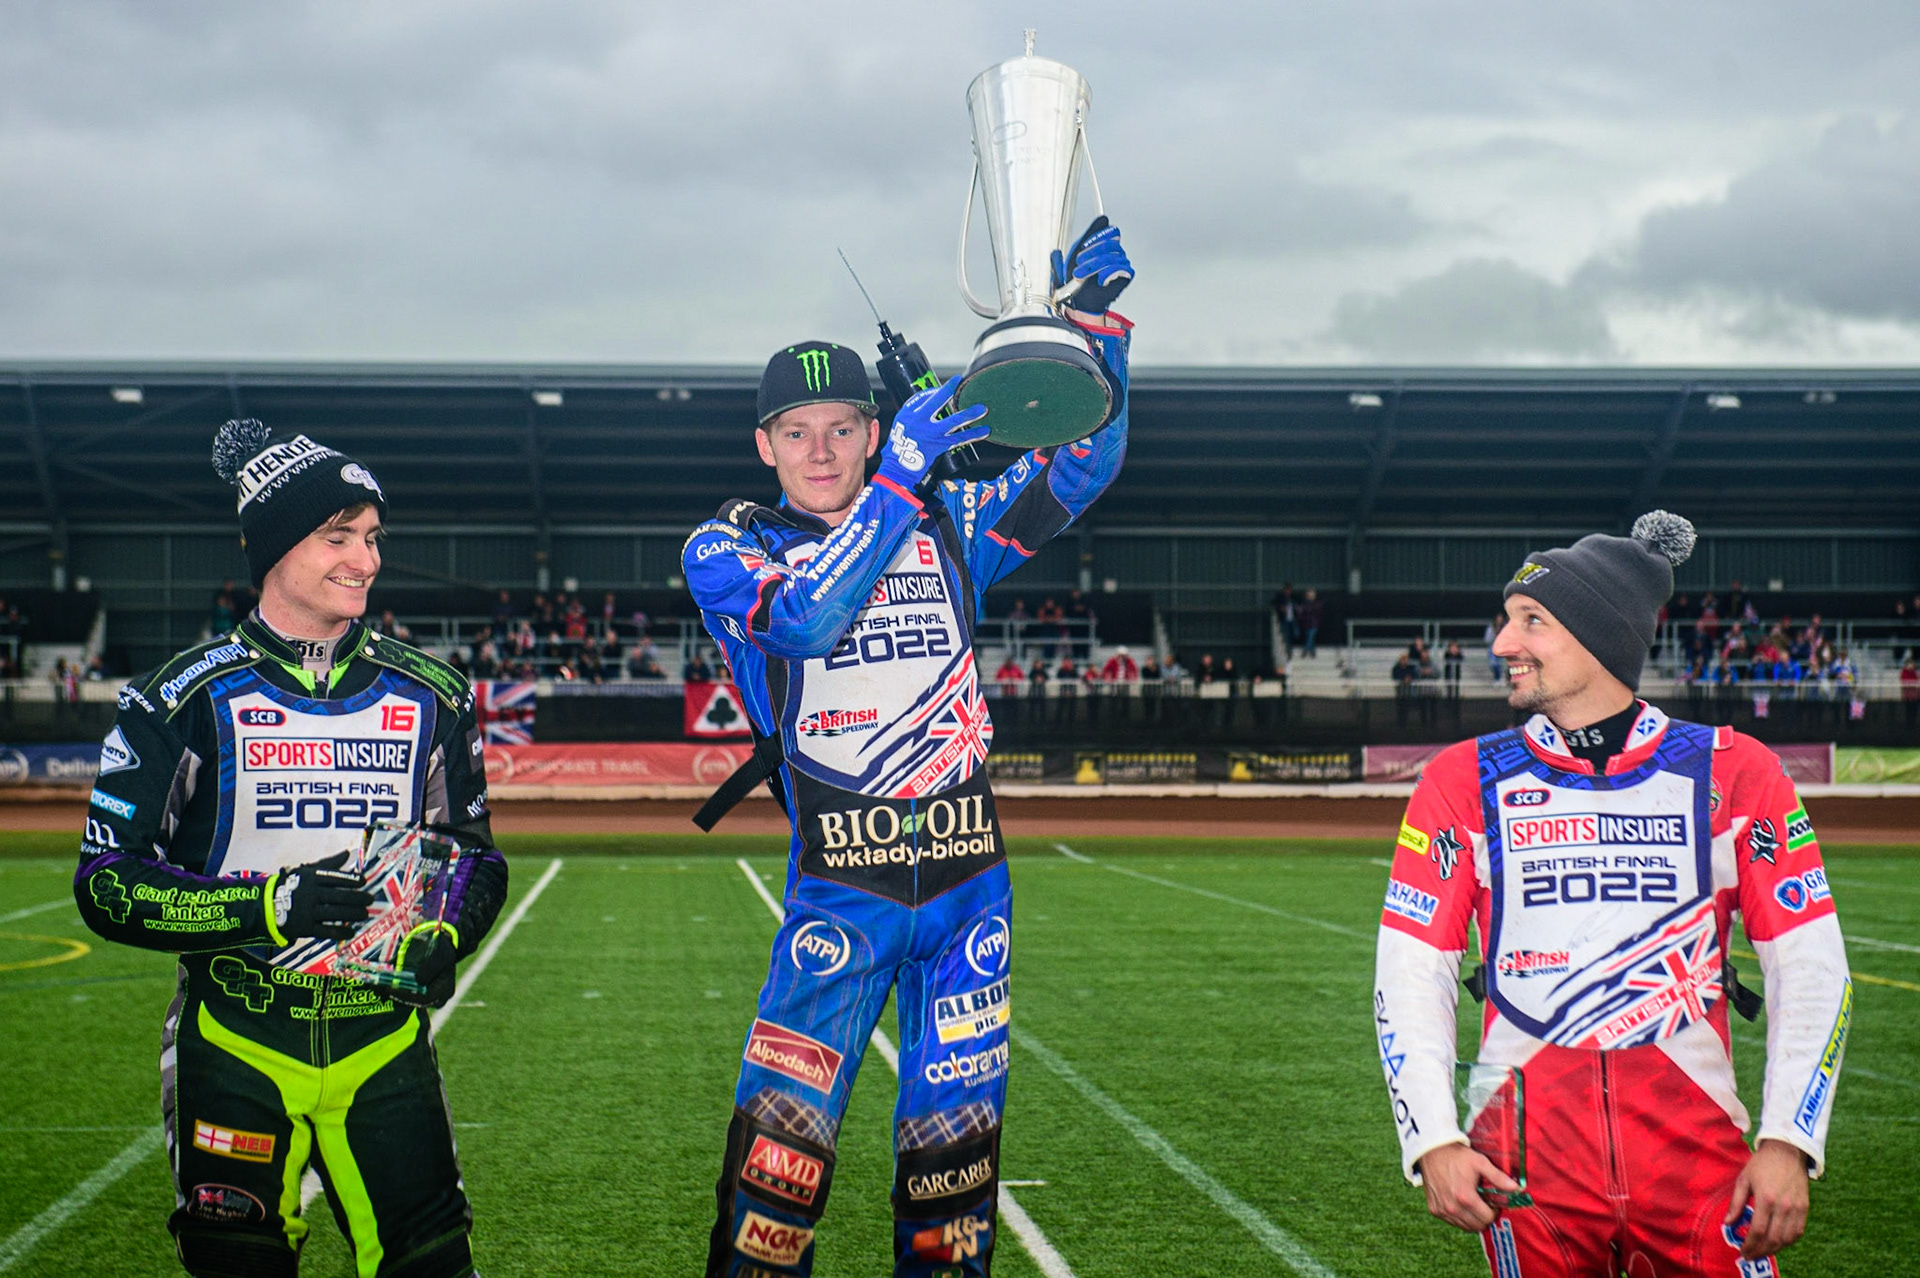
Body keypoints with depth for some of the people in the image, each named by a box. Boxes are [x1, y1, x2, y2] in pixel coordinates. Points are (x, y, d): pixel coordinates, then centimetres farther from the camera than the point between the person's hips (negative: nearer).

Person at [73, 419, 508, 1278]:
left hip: (383, 1043, 2)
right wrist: (269, 905, -20)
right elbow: (107, 883, -7)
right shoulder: (186, 699, -3)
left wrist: (445, 935, -6)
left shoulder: (429, 699, 7)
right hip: (236, 1048, -2)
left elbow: (477, 859, 17)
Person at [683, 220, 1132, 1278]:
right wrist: (904, 469, -28)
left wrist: (1092, 317, -6)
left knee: (952, 1145, 8)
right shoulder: (727, 552, 2)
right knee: (781, 1137, -10)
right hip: (838, 891, -3)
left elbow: (1081, 468, 8)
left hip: (968, 884, 3)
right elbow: (808, 618, -19)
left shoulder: (946, 528, 11)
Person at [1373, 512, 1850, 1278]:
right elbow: (1411, 971, 2)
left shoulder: (1732, 773, 3)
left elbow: (1807, 964, 2)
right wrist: (1433, 1141, -9)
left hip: (1695, 1144, 0)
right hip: (1531, 1150, 0)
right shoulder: (1465, 781, 4)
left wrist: (1788, 1142, -7)